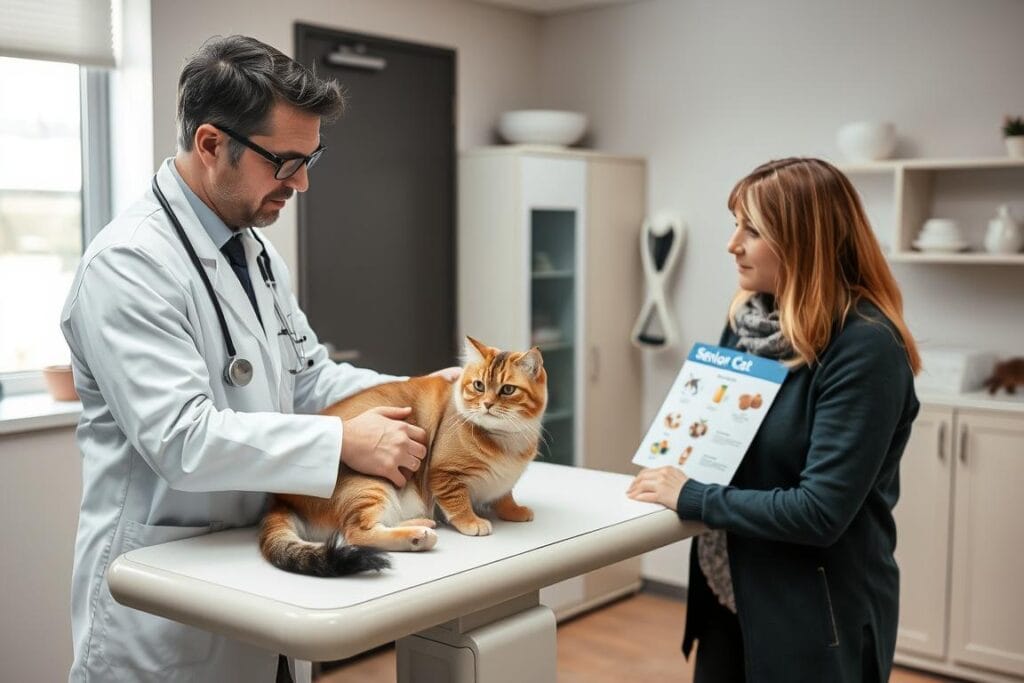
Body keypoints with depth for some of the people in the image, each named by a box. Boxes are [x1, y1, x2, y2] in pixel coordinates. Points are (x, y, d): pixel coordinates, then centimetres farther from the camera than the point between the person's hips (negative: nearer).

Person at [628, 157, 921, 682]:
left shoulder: (865, 347, -22)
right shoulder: (750, 319, 0)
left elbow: (820, 512, -25)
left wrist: (691, 498, -19)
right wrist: (678, 469, -5)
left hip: (816, 619, -6)